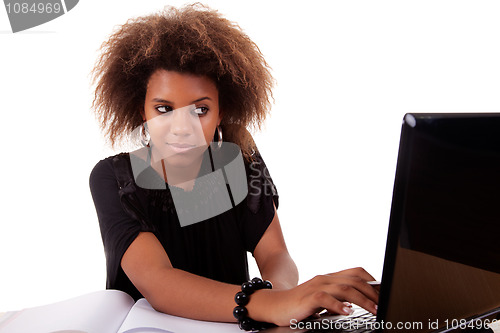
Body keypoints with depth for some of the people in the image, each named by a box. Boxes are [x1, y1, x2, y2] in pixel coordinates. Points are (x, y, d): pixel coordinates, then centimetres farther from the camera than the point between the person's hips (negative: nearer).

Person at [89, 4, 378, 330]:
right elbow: (154, 282, -26)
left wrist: (283, 295, -31)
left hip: (228, 322, 1)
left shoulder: (241, 160, -7)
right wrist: (269, 304, -39)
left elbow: (274, 254, -10)